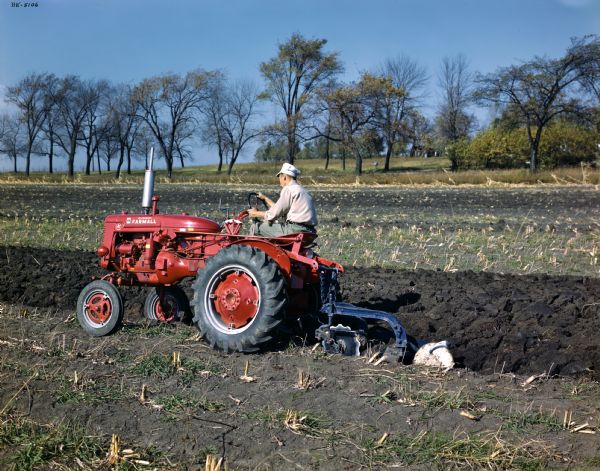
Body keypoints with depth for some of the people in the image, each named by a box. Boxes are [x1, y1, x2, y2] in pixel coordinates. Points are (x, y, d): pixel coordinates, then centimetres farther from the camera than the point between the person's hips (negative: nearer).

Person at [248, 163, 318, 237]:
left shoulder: (288, 189, -6)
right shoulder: (301, 190, 22)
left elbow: (274, 213, -6)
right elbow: (279, 208, 30)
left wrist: (255, 213, 9)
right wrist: (265, 198, 42)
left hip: (294, 231, -10)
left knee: (256, 227, -2)